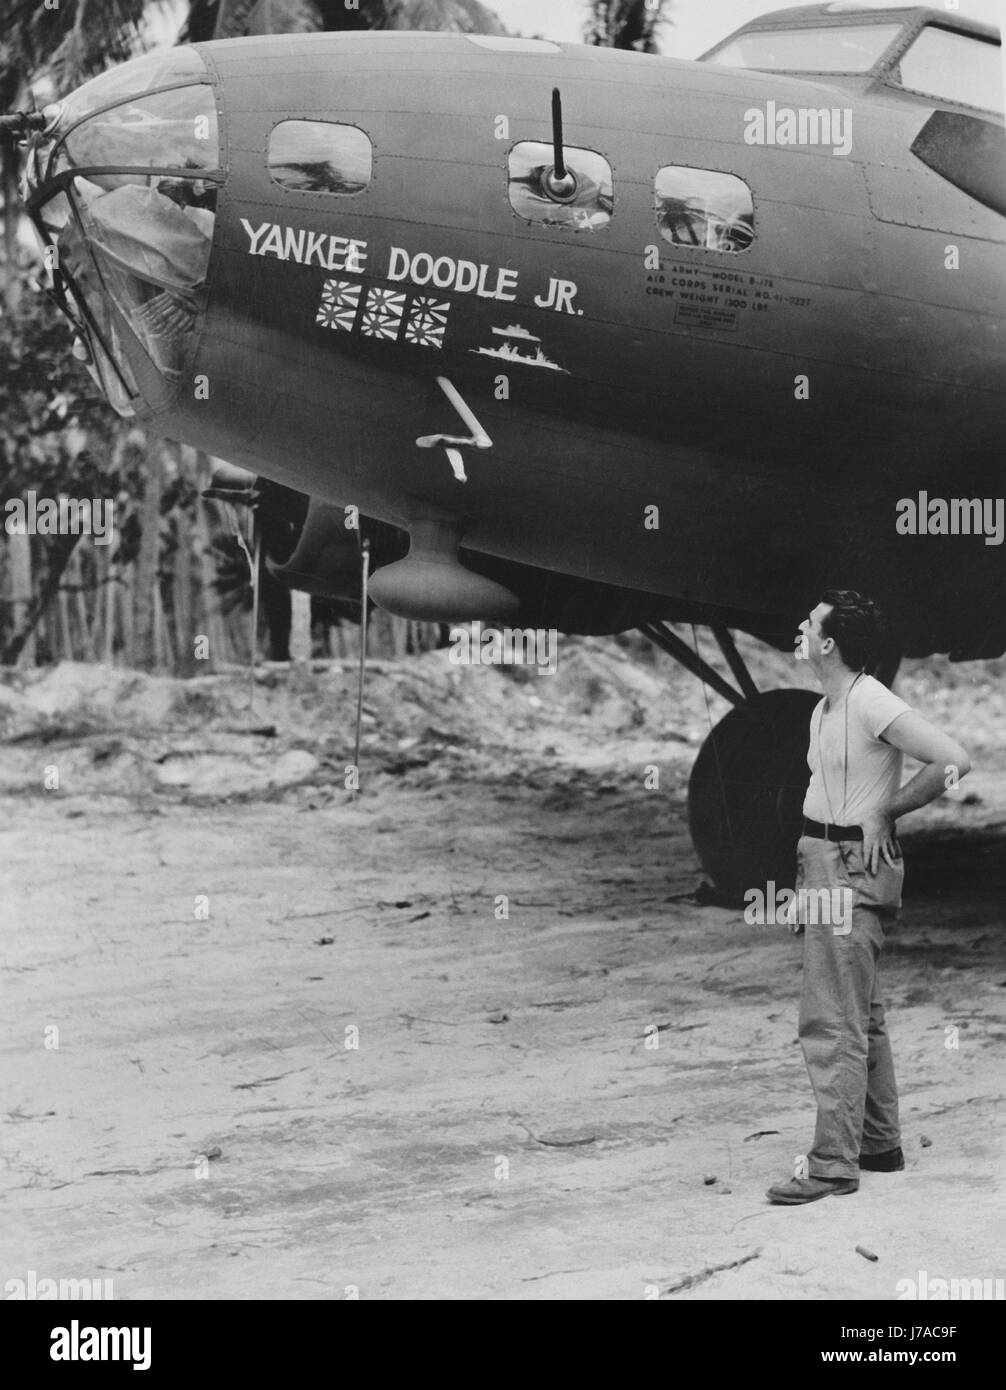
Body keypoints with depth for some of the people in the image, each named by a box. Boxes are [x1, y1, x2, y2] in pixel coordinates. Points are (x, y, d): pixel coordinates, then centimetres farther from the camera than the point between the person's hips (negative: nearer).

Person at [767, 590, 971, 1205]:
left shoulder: (873, 704, -16)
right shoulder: (825, 709, 13)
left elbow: (954, 760, -22)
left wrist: (886, 812, -14)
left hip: (852, 869, -10)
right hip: (827, 864, 10)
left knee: (832, 1023, -11)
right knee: (863, 1018, 17)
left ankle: (834, 1165, -9)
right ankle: (881, 1145, 26)